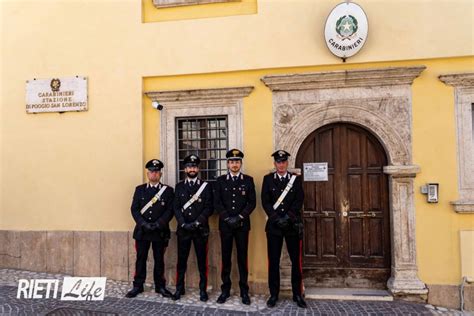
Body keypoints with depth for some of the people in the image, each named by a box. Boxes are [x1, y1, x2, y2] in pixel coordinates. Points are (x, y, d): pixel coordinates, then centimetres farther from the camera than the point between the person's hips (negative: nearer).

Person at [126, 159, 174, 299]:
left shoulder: (168, 190, 3)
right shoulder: (139, 189, 8)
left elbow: (170, 210, -4)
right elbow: (134, 209, 1)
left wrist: (158, 224, -15)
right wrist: (144, 224, -13)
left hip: (160, 231, -1)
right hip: (142, 231, 1)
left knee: (159, 259, 8)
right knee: (140, 259, 8)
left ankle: (160, 286, 19)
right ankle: (138, 286, 20)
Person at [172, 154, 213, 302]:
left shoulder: (206, 186, 2)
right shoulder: (179, 186, 8)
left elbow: (209, 208, -5)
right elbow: (176, 207, 2)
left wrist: (196, 223, -14)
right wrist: (183, 224, -11)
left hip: (201, 229, -2)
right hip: (183, 229, 2)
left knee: (202, 260, 5)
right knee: (181, 260, 8)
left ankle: (203, 289, 17)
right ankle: (179, 288, 23)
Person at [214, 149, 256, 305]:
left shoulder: (248, 180, 5)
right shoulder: (220, 180, 6)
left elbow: (252, 202, -1)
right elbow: (217, 203, 0)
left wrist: (239, 217, -12)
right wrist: (228, 218, -11)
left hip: (242, 225, 0)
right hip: (225, 225, 1)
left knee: (242, 258, 5)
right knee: (226, 258, 7)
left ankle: (244, 291, 15)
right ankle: (225, 289, 17)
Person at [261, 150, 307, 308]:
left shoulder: (296, 179, 6)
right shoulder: (268, 179, 5)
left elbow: (299, 201, -2)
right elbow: (265, 202, -2)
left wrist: (288, 217, -14)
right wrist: (277, 218, -13)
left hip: (293, 225, 0)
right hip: (274, 225, 0)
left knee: (296, 260, 5)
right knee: (273, 261, 4)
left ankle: (297, 294, 18)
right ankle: (274, 294, 16)